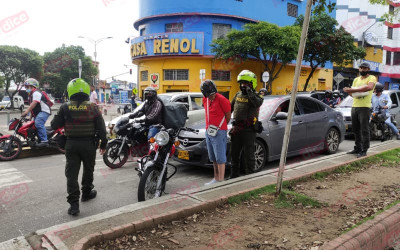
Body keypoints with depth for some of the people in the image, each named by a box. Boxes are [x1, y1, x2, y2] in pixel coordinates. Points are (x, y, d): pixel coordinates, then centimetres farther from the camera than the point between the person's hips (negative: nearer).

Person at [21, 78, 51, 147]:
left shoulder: (36, 93, -10)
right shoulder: (31, 95, 25)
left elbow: (34, 104, -25)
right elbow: (32, 107, 28)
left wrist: (26, 112, -31)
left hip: (44, 111, -12)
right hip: (38, 113, 12)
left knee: (38, 123, -31)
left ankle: (44, 141, -37)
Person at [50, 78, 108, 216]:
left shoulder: (65, 108, -6)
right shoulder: (93, 108, -7)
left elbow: (54, 125, -2)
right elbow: (101, 128, -5)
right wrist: (103, 143, 5)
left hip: (71, 144, 0)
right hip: (89, 144, 0)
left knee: (72, 173, 3)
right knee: (88, 169, 20)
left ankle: (73, 203, 0)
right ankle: (86, 192, 37)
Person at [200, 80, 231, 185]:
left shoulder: (222, 100, -14)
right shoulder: (205, 100, 9)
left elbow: (228, 116, -5)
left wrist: (220, 127, 6)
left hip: (219, 132, -8)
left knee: (220, 158, -5)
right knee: (213, 158, 15)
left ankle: (221, 180, 0)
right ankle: (216, 178, 25)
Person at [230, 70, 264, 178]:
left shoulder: (256, 96, -7)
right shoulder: (238, 95, 12)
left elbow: (257, 103, -31)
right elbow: (230, 108, 20)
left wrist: (249, 92, -25)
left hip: (248, 130, -7)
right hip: (236, 129, 7)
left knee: (248, 154, 2)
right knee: (234, 153, 15)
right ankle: (234, 175, 29)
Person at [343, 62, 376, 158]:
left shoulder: (371, 78, -1)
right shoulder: (356, 79, 21)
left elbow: (369, 87, -23)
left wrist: (353, 90, -22)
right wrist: (348, 91, -6)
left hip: (364, 107, -7)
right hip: (354, 107, 7)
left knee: (364, 130, -4)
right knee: (356, 130, 10)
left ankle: (364, 150, 0)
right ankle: (357, 148, 19)